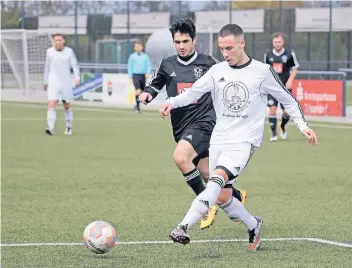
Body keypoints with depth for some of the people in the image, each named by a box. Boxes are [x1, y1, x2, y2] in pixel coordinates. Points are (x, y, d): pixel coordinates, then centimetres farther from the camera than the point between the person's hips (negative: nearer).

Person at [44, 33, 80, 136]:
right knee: (52, 104, -15)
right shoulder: (50, 51, 3)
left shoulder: (69, 52, -2)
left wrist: (77, 77, -22)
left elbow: (75, 65, -5)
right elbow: (47, 67, 14)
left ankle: (69, 127, 28)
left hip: (66, 83, 0)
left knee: (67, 106, 10)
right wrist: (45, 82, 18)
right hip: (53, 83, 0)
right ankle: (50, 128, -22)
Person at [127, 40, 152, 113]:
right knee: (138, 91, -19)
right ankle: (137, 107, -10)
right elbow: (130, 67, 7)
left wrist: (148, 73, -17)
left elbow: (149, 66, 3)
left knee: (142, 92, 8)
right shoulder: (132, 56, 5)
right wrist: (130, 78, 2)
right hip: (135, 75, -2)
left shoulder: (145, 56, 7)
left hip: (143, 76, 3)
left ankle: (137, 106, 27)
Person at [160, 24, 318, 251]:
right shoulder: (217, 71, 4)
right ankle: (254, 226, 31)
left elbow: (288, 100, 7)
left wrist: (303, 126, 1)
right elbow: (193, 93, -1)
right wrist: (171, 103, -19)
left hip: (244, 141, -5)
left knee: (218, 178, -28)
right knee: (222, 197, 6)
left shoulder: (263, 72, -3)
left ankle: (184, 227, -36)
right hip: (219, 139, 5)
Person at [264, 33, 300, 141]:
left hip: (285, 86, -1)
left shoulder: (290, 54, -3)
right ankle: (273, 134, -3)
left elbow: (294, 69, 3)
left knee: (287, 111, 0)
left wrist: (290, 80, -10)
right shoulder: (268, 55, 5)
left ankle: (282, 127, 31)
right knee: (272, 109, -11)